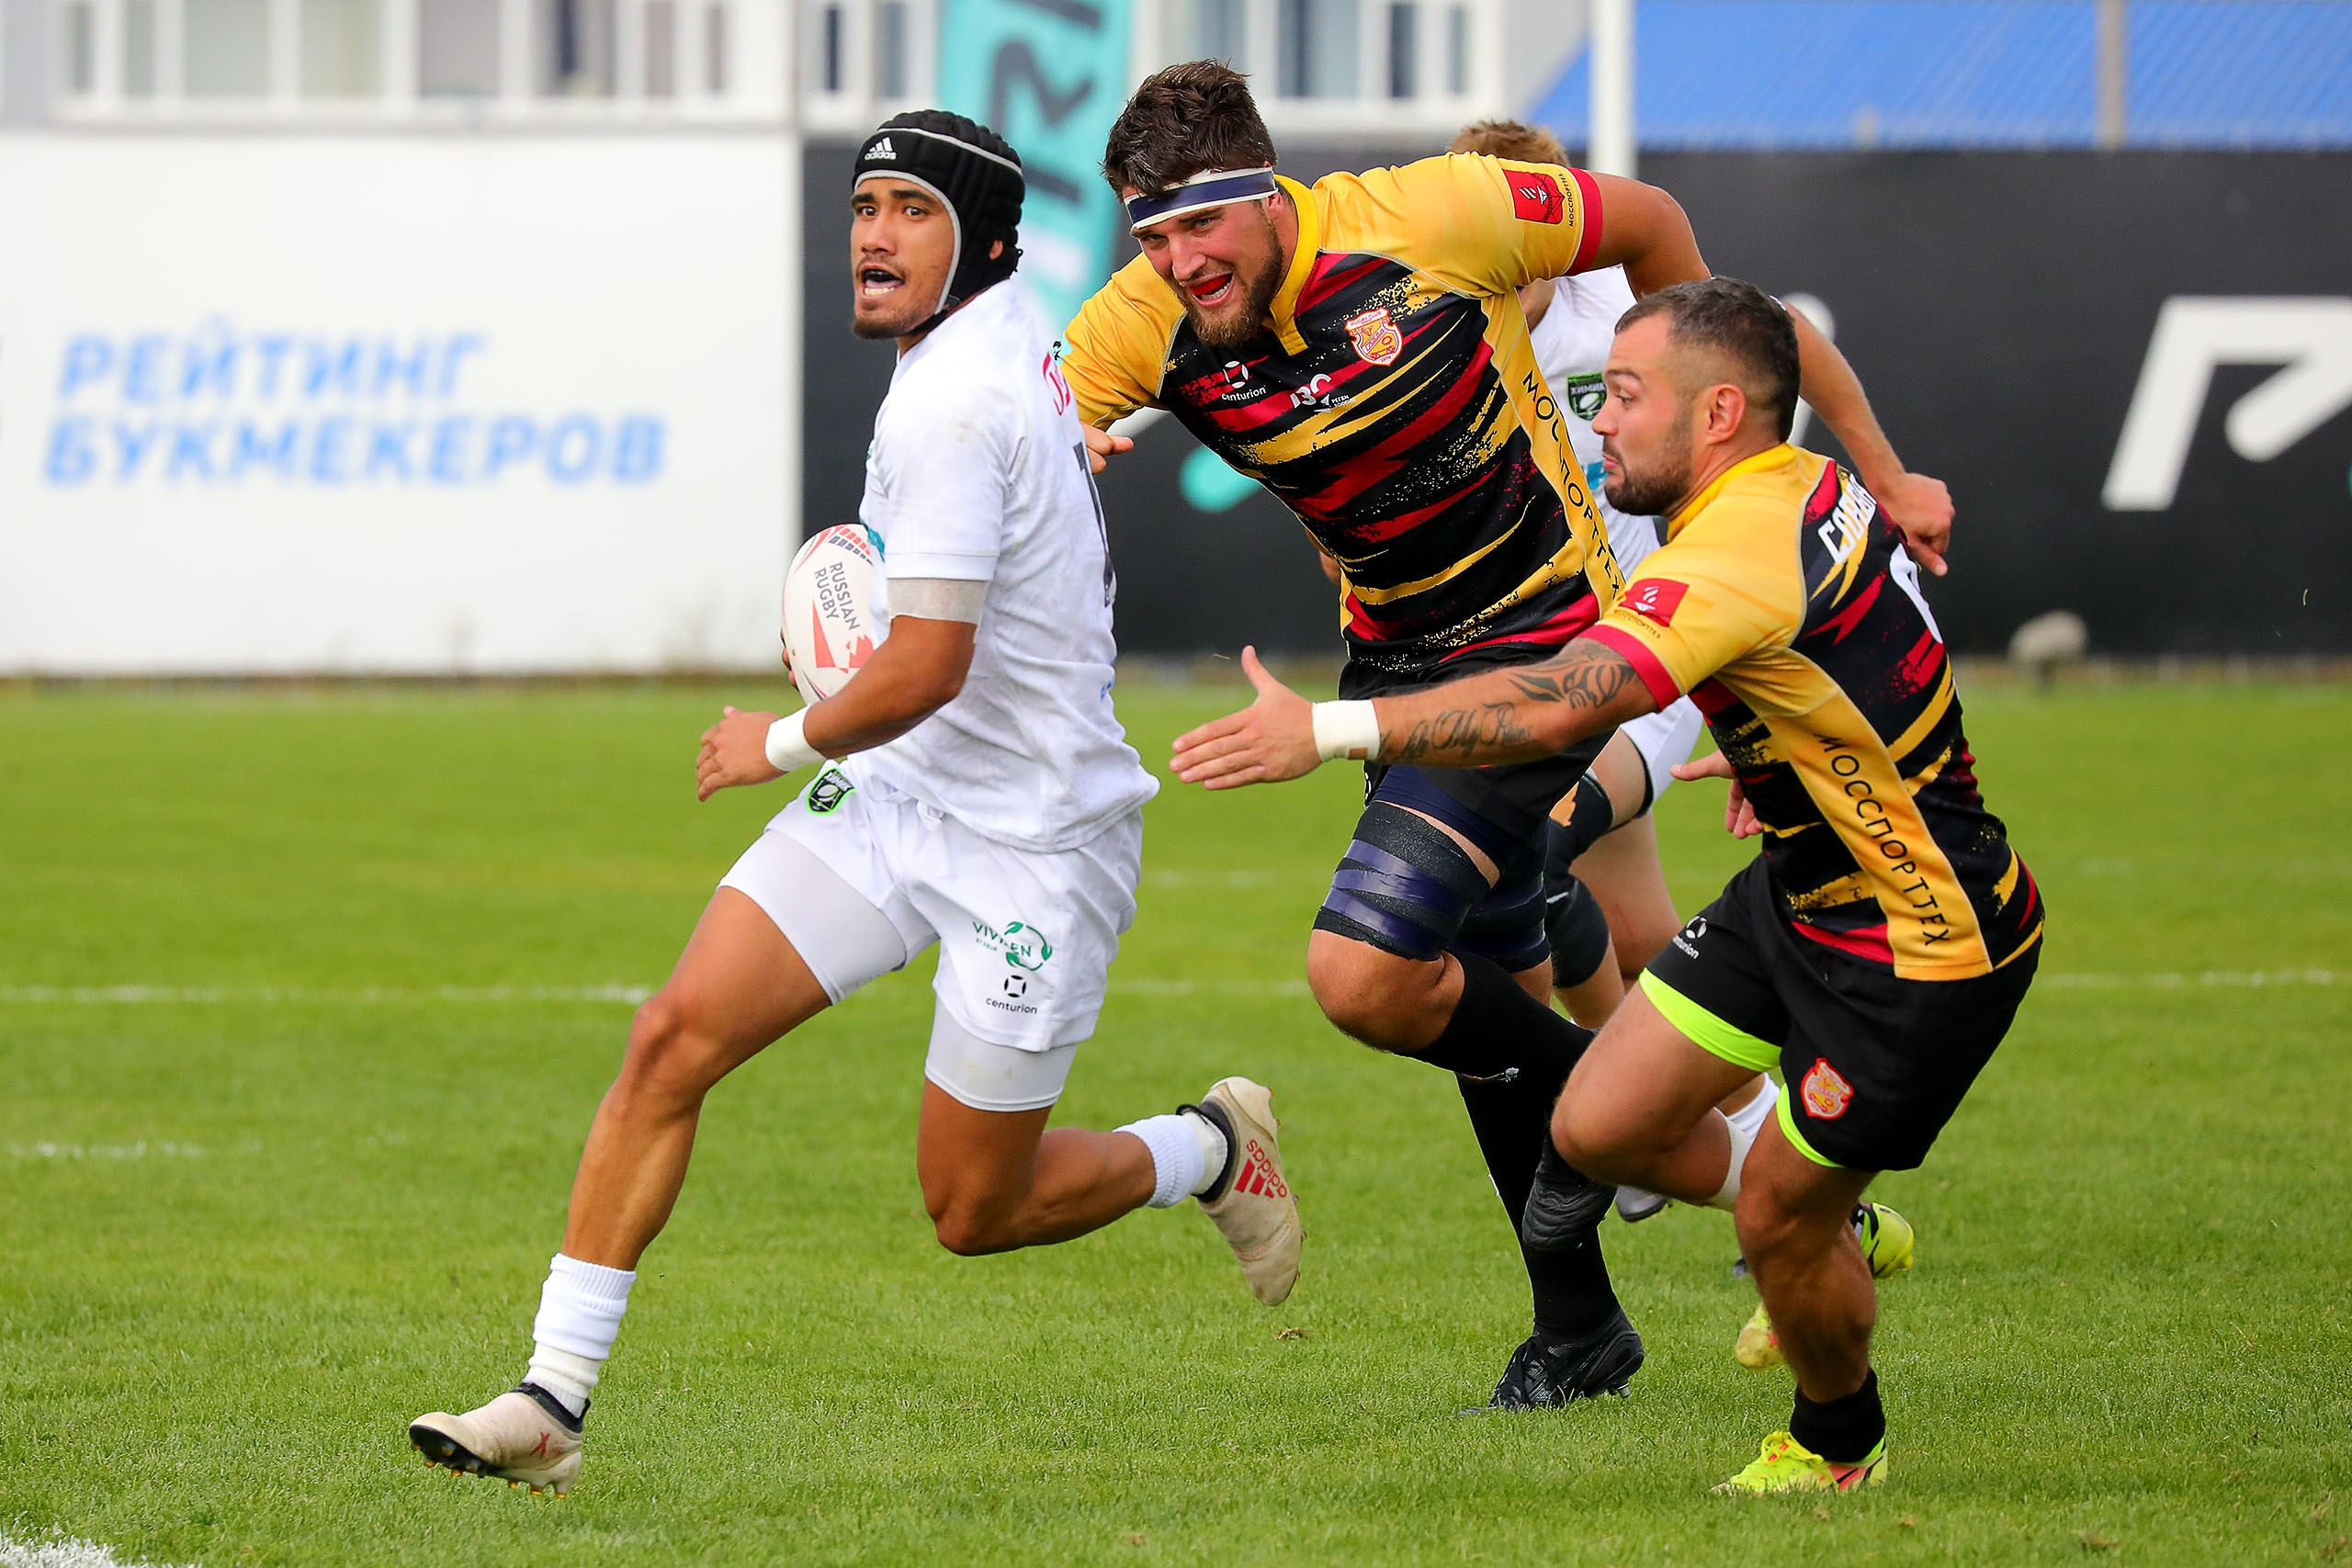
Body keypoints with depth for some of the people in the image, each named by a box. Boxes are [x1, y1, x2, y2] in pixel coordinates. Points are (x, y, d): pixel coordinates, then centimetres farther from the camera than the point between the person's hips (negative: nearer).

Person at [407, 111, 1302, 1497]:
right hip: (898, 795, 9)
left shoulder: (952, 402, -24)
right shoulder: (1024, 343, 4)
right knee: (676, 1035, -8)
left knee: (975, 1211, 3)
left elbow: (927, 667, -25)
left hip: (1032, 842, -9)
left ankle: (1213, 1151, 32)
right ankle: (554, 1402, -9)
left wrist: (784, 742, -9)